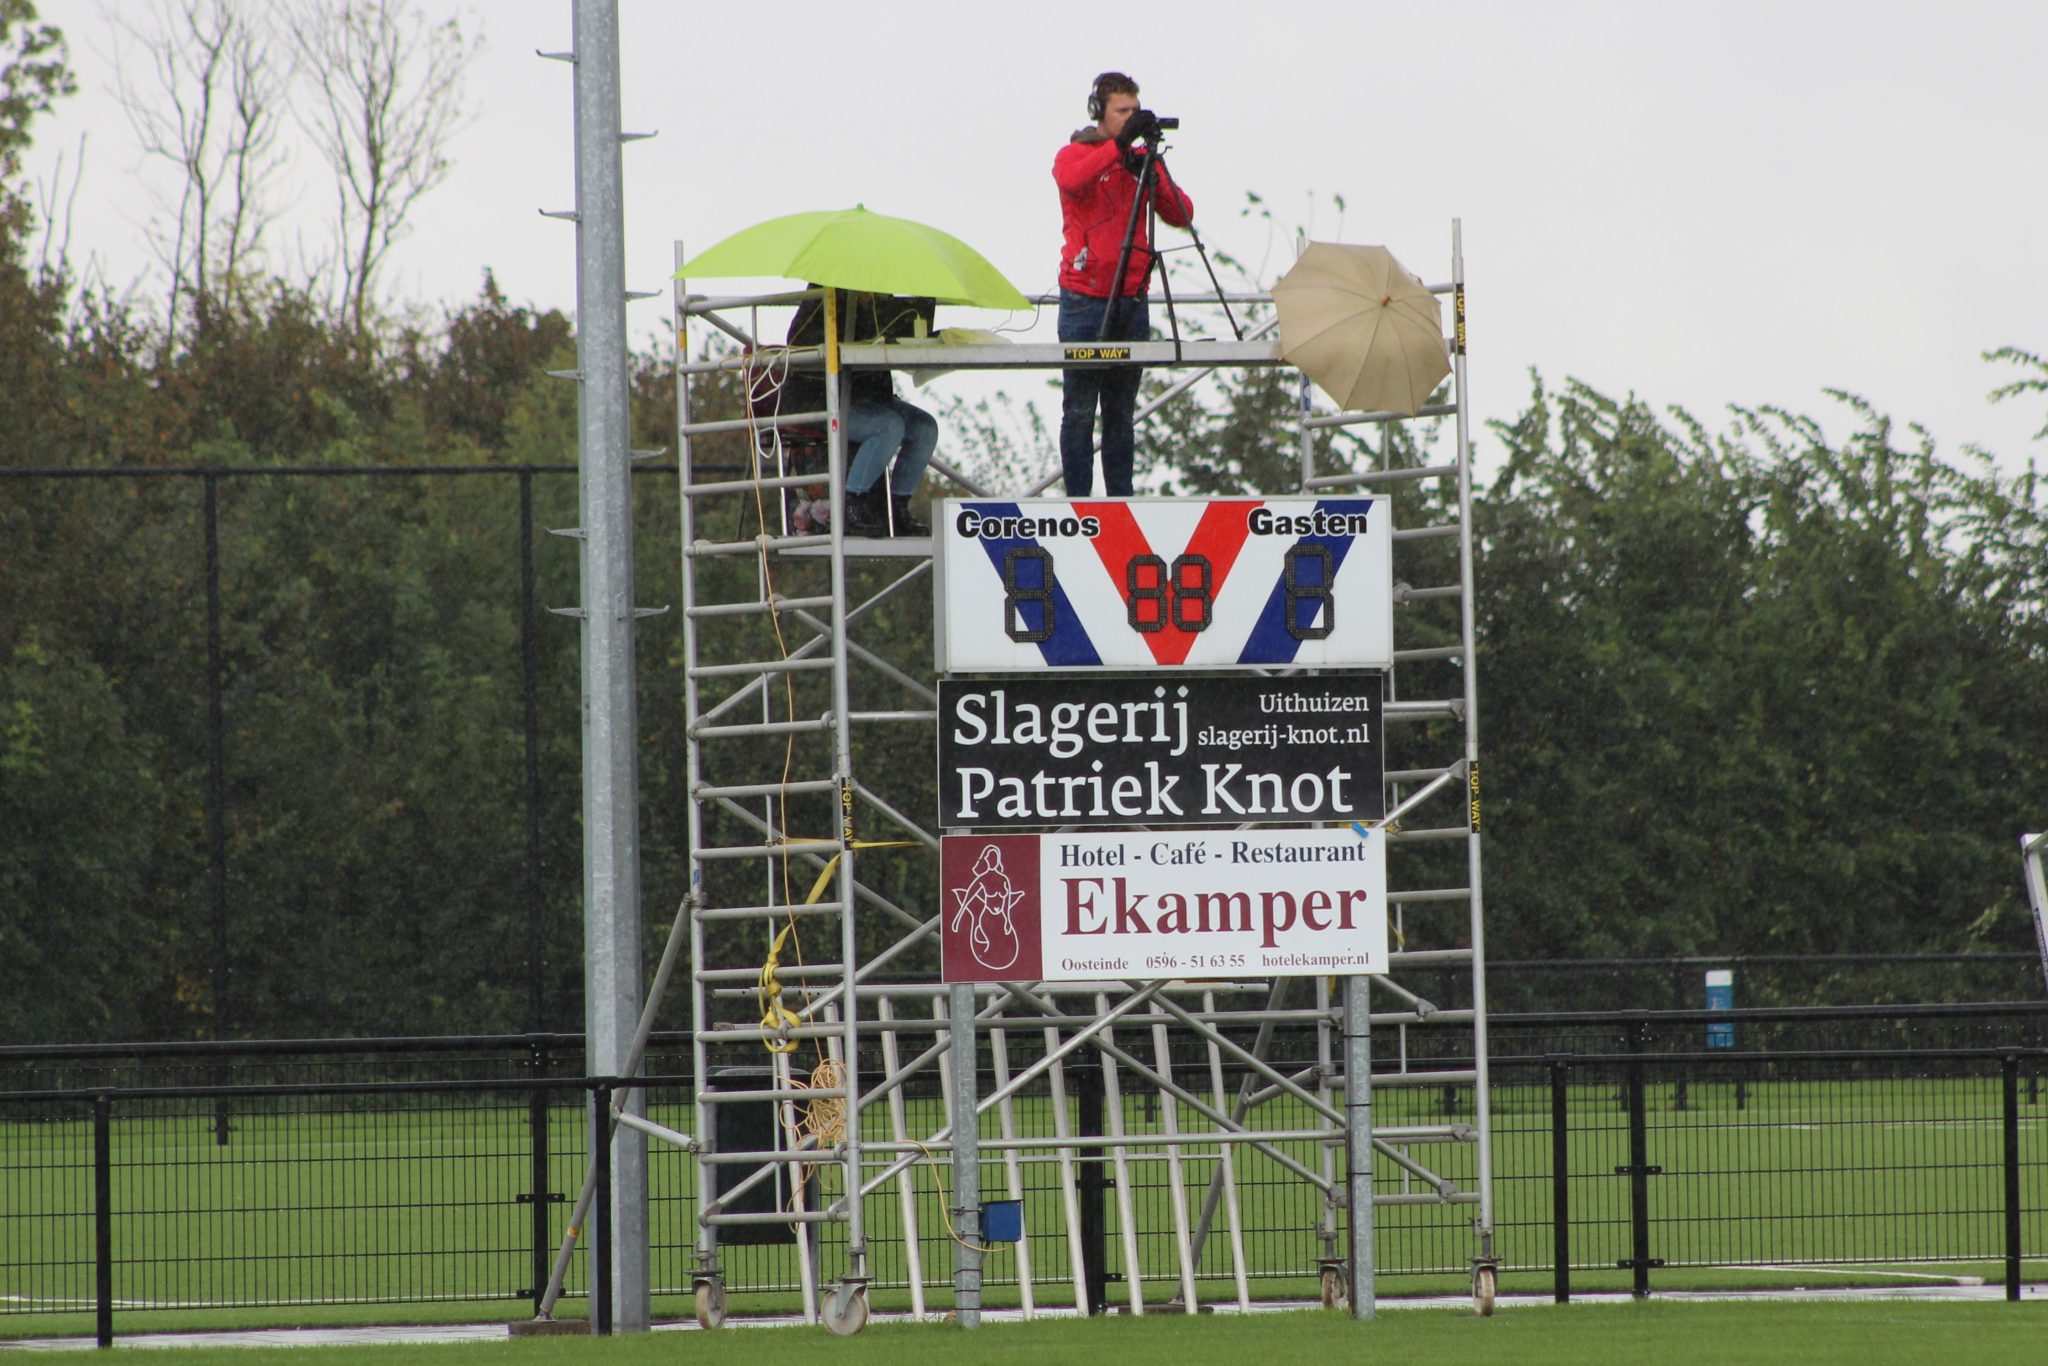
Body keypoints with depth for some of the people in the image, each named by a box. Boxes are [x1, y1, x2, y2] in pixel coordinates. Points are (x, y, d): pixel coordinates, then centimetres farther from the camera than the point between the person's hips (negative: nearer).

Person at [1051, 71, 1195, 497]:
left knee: (1121, 410, 7)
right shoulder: (1075, 154, 1)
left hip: (1132, 299, 5)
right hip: (1085, 298, -5)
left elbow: (1182, 215, 5)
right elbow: (1072, 179, -24)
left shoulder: (1142, 158, 14)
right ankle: (1078, 502, -5)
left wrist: (1152, 178, -12)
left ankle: (1121, 499, 8)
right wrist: (1121, 143, -31)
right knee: (1080, 409, -5)